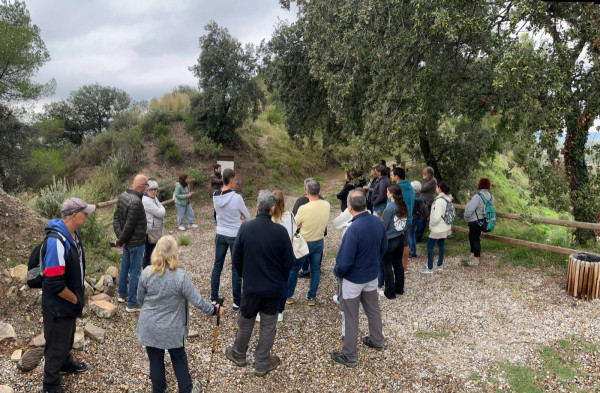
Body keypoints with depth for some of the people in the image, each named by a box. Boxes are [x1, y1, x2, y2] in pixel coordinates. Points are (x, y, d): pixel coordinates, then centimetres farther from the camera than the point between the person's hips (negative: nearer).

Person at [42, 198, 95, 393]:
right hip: (58, 305, -8)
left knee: (68, 336, 30)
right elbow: (54, 283, -32)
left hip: (69, 301, 9)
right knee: (56, 344, 11)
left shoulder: (73, 233, -3)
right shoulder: (56, 241, -33)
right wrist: (76, 299, -17)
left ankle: (66, 363, 53)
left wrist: (78, 296, 11)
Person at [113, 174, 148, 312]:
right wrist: (121, 241, -11)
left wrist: (120, 237, 0)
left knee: (124, 267, 23)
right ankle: (132, 303, 13)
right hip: (136, 242, -9)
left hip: (127, 242, 9)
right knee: (135, 272, 3)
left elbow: (116, 218, 5)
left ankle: (122, 295, 40)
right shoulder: (136, 202, -28)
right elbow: (129, 225, -26)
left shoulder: (123, 196, 1)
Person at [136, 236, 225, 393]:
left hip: (150, 327, 2)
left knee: (155, 360, 19)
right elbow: (197, 300, -19)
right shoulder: (180, 276, -26)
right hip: (172, 329, -2)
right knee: (179, 358, 20)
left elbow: (140, 298, 0)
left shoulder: (146, 273, -16)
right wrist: (214, 310, -2)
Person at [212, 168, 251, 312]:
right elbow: (248, 217, -7)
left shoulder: (215, 196, -5)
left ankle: (214, 299, 23)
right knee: (236, 268, 5)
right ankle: (236, 303, 12)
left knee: (217, 265, 15)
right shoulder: (236, 198, -21)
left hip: (220, 234, 5)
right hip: (235, 236, -5)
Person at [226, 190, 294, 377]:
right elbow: (289, 262, -8)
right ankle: (262, 364, 29)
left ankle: (238, 354, 44)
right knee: (268, 326, 16)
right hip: (274, 288, -1)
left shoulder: (245, 228, -15)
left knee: (245, 323, 22)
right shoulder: (280, 231, -18)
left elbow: (236, 258, -4)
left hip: (251, 286, 1)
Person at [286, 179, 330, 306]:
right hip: (319, 242, 4)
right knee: (315, 270, 17)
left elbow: (295, 224, -12)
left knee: (294, 269, 15)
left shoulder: (304, 208, -27)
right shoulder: (327, 205, -12)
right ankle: (312, 297, 26)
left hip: (305, 243, -4)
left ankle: (288, 296, 26)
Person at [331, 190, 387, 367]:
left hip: (353, 280, -7)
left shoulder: (353, 230, -32)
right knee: (373, 309, 26)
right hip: (372, 276, 7)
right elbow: (384, 247, 6)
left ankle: (350, 356, 22)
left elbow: (345, 262, -27)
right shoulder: (377, 222, -9)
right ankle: (377, 341, 47)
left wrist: (337, 272, -7)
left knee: (350, 318, 8)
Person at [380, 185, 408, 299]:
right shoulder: (404, 206, 0)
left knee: (387, 266, 6)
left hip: (390, 240, -7)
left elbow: (383, 226, -15)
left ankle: (390, 292, 13)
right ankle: (399, 288, 29)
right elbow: (404, 223, 10)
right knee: (398, 264, 18)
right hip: (401, 237, 7)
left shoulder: (390, 208, -21)